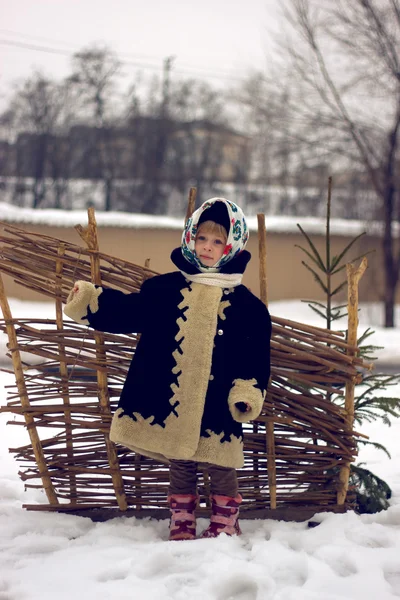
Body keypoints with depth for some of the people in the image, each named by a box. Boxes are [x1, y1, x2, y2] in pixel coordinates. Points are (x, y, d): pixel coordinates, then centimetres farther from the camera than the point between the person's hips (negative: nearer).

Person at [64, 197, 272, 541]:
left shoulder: (246, 304, -1)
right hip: (168, 399, 2)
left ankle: (225, 524, 25)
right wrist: (90, 301, -3)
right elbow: (128, 312, 8)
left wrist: (249, 391, -11)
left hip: (216, 405, -2)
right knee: (179, 467, 14)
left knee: (220, 467, 7)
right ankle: (181, 524, 28)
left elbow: (255, 355, 0)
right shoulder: (165, 288, 4)